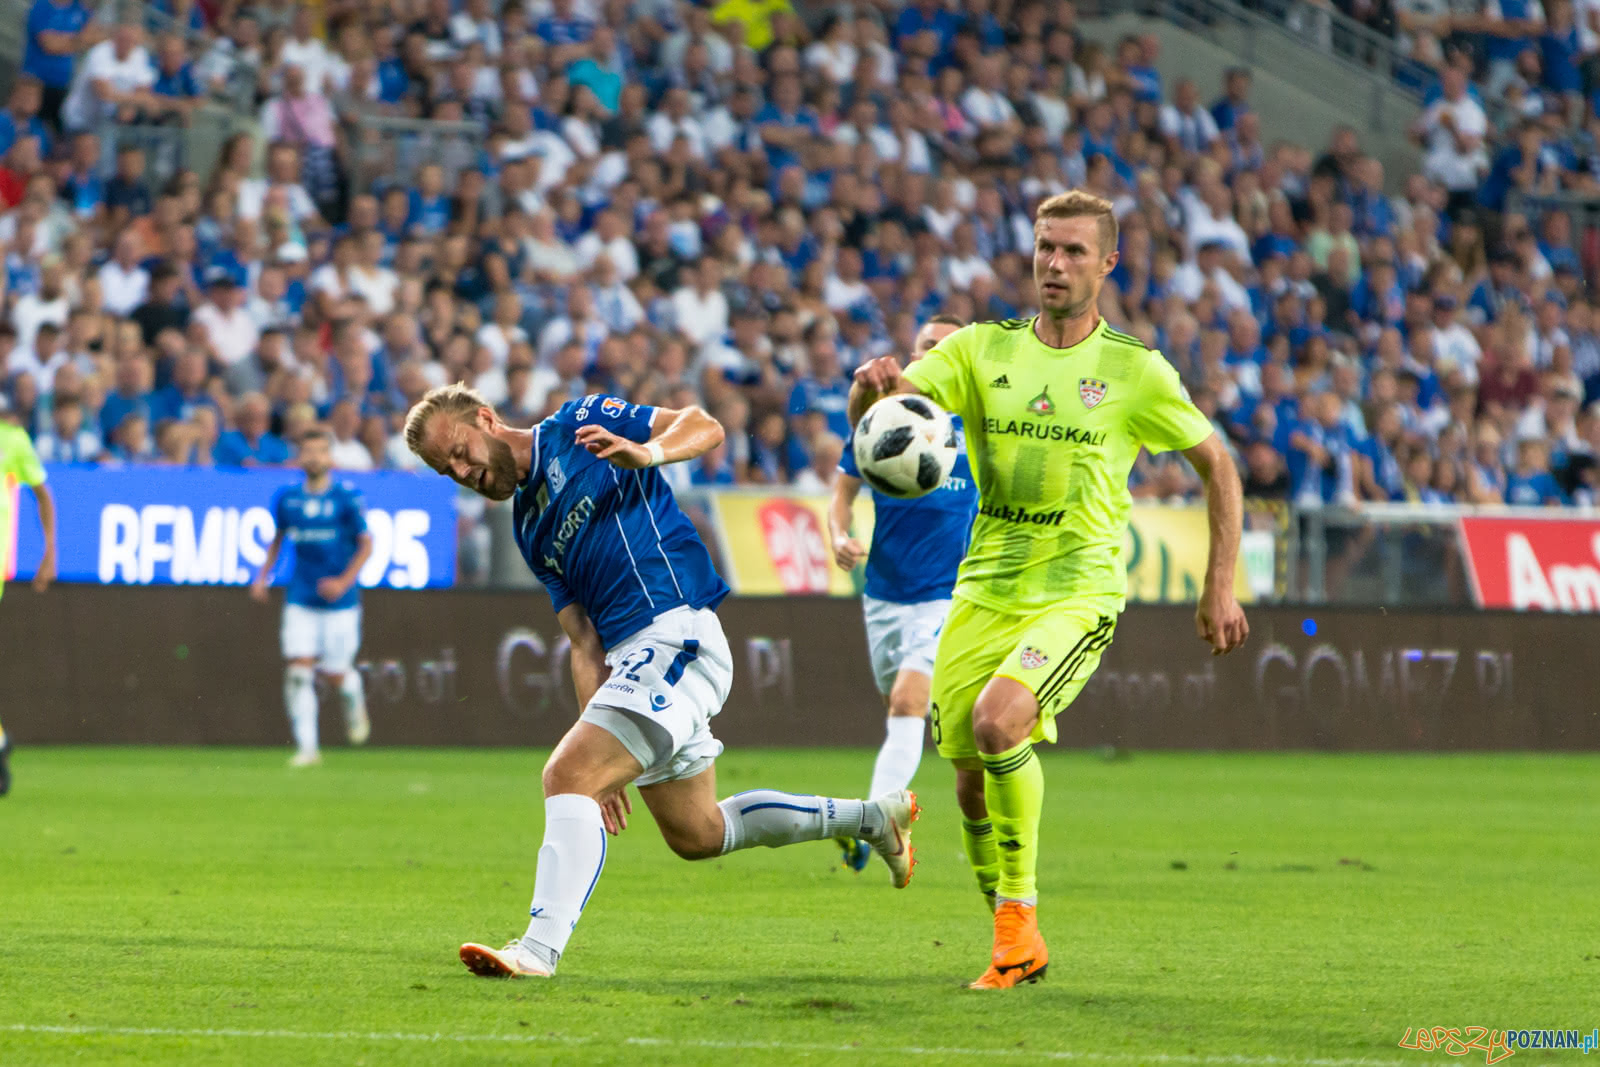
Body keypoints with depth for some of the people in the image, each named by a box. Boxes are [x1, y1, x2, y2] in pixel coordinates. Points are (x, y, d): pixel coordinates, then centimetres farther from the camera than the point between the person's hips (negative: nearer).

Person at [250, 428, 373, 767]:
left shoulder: (346, 499, -7)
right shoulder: (286, 498, 3)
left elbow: (366, 544, -3)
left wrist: (344, 581, -14)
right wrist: (263, 576, 9)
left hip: (339, 601, -2)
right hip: (300, 601, 2)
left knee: (335, 674, 1)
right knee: (297, 669, -11)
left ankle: (355, 701, 38)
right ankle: (306, 747, -7)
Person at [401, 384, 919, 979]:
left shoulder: (577, 425, 1)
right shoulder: (530, 530, 21)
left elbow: (705, 427, -8)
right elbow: (584, 641, 16)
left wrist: (647, 452, -28)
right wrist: (597, 732, 6)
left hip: (675, 633, -10)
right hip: (631, 655, 10)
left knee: (567, 775, -22)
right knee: (696, 835, 18)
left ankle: (539, 950, -31)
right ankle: (872, 819, 33)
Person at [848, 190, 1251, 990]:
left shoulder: (1135, 371, -1)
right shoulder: (983, 350, 5)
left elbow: (1216, 465, 9)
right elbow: (869, 413, -6)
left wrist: (1219, 589, 4)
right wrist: (873, 382, -31)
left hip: (1077, 593, -4)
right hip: (986, 590, 4)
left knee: (997, 719, -28)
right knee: (972, 781, 3)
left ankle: (1019, 913, -14)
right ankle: (1013, 948, 23)